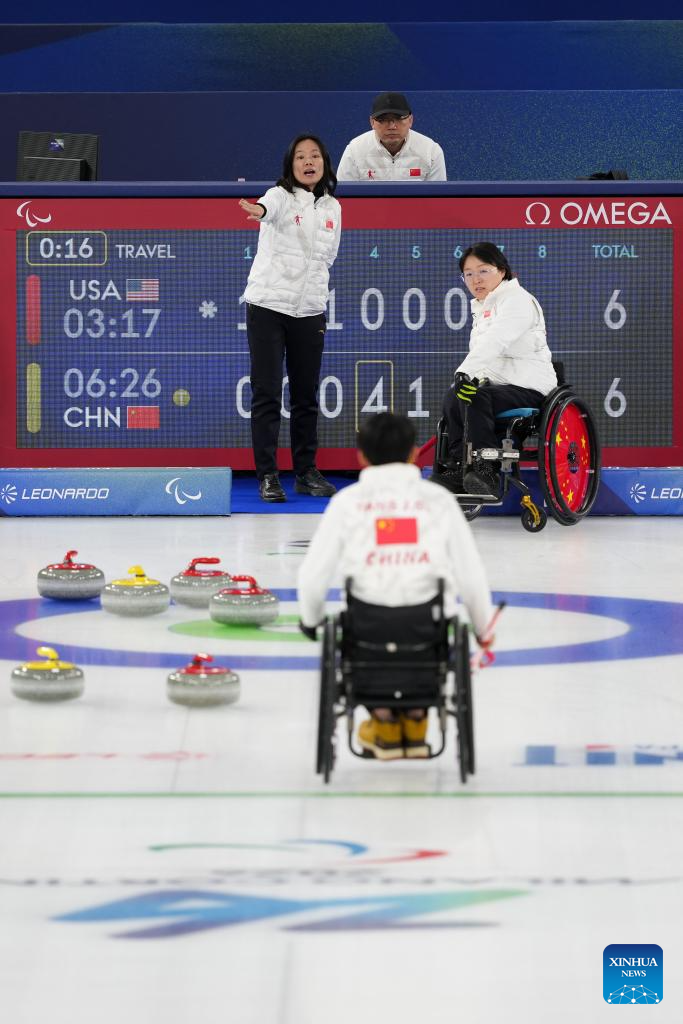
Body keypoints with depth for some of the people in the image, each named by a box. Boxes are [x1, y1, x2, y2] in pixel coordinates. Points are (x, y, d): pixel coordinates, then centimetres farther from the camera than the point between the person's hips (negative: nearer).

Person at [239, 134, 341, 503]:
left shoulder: (332, 208, 8)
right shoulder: (281, 197, -8)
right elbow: (270, 207, -33)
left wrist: (322, 309, 14)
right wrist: (259, 211, -56)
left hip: (309, 311, 5)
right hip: (268, 306, -5)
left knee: (306, 397, 9)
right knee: (267, 395, -4)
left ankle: (306, 472, 18)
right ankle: (267, 476, -1)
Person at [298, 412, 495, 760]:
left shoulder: (347, 500, 2)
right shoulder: (438, 498, 5)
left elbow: (313, 575, -1)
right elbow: (471, 574, 4)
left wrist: (310, 621, 20)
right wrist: (483, 629, 21)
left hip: (369, 626, -1)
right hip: (427, 631, 1)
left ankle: (385, 719, 30)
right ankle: (414, 720, 33)